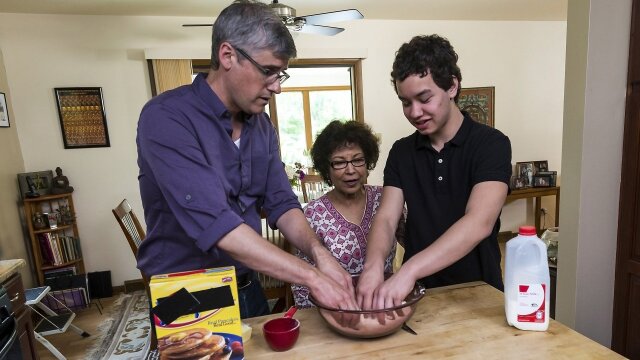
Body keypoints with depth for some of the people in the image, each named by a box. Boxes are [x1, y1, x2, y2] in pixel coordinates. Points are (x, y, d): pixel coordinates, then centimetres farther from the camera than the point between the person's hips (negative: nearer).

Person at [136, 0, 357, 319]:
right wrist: (311, 276, -30)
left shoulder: (261, 124, 1)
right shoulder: (166, 117, -22)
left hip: (248, 290, 7)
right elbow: (213, 223, -31)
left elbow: (281, 204, -1)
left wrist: (319, 253, -19)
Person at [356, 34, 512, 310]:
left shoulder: (491, 144, -9)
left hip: (477, 292, -1)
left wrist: (408, 271, -32)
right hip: (418, 294, 2)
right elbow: (386, 218, -7)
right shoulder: (401, 152, 3)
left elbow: (479, 223, -22)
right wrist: (373, 265, -26)